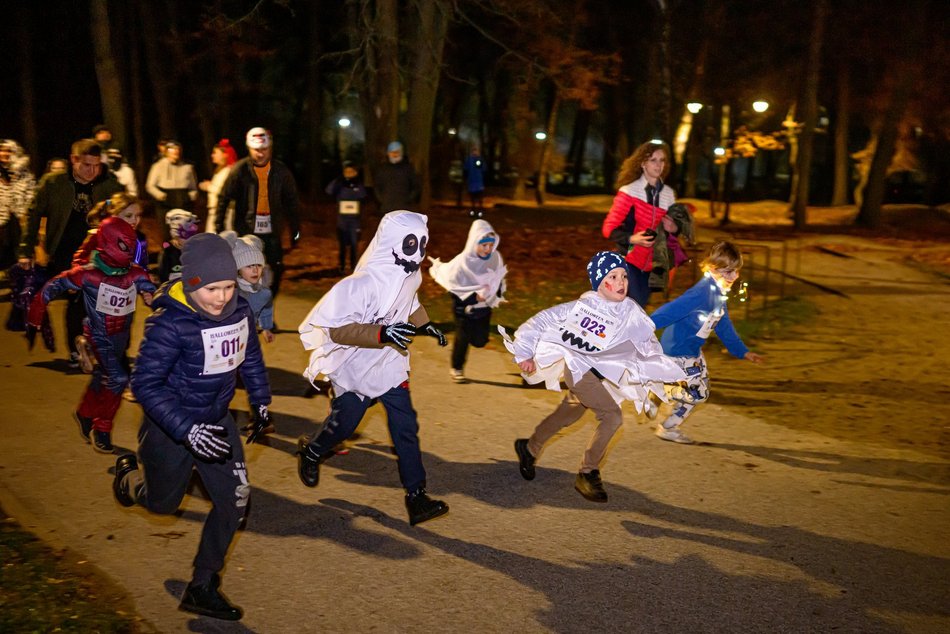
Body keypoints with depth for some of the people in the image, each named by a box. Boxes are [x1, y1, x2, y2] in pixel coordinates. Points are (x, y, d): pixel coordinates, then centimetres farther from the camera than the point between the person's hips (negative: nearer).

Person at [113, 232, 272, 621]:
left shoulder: (239, 311, -9)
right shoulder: (169, 323, -28)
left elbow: (250, 355, 12)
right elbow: (145, 383, -28)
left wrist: (260, 400, 16)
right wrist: (186, 430, -35)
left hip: (216, 419, 5)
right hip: (169, 424, -5)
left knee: (234, 500, 0)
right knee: (163, 503, 15)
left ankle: (202, 588, 15)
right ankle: (128, 475, 51)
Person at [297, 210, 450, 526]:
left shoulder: (410, 276, -3)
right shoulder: (362, 284, -30)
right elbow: (338, 329, -34)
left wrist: (424, 324, 10)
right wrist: (382, 333, -44)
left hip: (390, 365, 6)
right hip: (356, 369, -6)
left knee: (406, 426, -1)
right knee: (343, 424, 12)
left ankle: (417, 495, 4)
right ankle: (310, 452, 46)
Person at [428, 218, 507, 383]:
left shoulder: (495, 258, -10)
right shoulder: (463, 262, -23)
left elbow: (499, 279, 9)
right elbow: (451, 286, -18)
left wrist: (498, 295, -6)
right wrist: (474, 297, -25)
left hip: (484, 307, 4)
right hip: (464, 306, -4)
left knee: (479, 341, 6)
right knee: (463, 337, 0)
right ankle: (456, 368, 23)